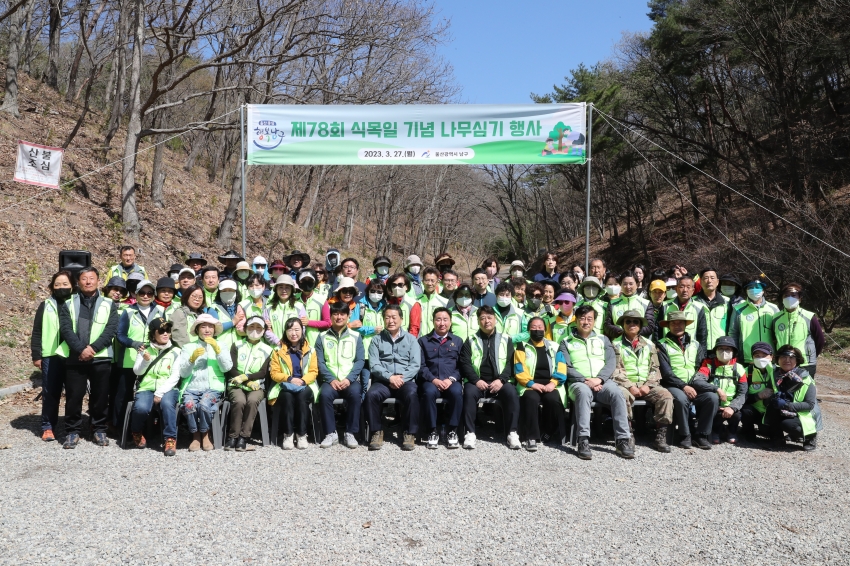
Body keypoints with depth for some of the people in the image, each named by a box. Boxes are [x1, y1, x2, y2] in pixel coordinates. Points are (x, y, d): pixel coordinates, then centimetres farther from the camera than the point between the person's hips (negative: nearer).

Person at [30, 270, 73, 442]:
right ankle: (47, 427, 13)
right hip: (51, 356, 1)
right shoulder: (45, 306, 8)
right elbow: (37, 332, 7)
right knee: (50, 393, 5)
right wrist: (36, 355, -1)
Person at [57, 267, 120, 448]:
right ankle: (73, 431, 15)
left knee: (100, 396, 5)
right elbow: (66, 329, -3)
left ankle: (100, 430, 17)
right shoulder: (68, 304, 7)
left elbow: (111, 330, -3)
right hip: (75, 357, 0)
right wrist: (81, 349, -17)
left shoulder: (109, 305, 6)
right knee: (73, 395, 3)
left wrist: (93, 348, -15)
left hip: (101, 358, 0)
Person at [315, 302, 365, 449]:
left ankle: (351, 433, -19)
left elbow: (360, 360, 3)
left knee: (355, 393, -32)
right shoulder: (322, 337, 12)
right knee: (324, 394, -32)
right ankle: (331, 433, -17)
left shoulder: (356, 337, 11)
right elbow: (320, 362, 4)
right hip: (330, 380, 0)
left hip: (351, 380, 0)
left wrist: (349, 379, -12)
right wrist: (331, 379, -12)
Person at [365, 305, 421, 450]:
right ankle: (377, 432, -13)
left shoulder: (411, 339, 13)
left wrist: (402, 378, -13)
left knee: (412, 395, -33)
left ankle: (410, 433, -18)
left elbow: (415, 365, 3)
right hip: (383, 381, 1)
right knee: (371, 394, -31)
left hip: (405, 380, 0)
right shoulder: (376, 340, 13)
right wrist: (390, 377, -15)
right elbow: (374, 365, 1)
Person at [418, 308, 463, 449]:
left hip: (451, 381, 1)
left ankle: (453, 431, -19)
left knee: (457, 392, -33)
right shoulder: (423, 340, 15)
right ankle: (432, 432, -20)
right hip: (431, 381, -1)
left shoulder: (458, 341, 19)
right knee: (429, 392, -35)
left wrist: (451, 379, -9)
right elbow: (421, 365, 5)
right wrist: (434, 380, -11)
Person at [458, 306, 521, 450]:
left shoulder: (505, 340, 14)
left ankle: (512, 433, -20)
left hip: (499, 382, 0)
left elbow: (511, 363, 3)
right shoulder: (471, 341, 12)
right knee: (469, 392, -32)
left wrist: (501, 380, -13)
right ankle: (470, 433, -24)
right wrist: (476, 380, -14)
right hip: (477, 382, 0)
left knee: (512, 393, -29)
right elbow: (464, 363, 1)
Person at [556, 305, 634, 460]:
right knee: (583, 392, -38)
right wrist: (585, 381, -12)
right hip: (578, 382, -2)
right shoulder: (567, 342, 13)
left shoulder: (603, 339, 21)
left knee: (616, 393, -31)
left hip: (602, 382, 2)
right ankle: (583, 440, -41)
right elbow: (565, 368, 2)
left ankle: (623, 440, -30)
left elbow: (611, 362, 7)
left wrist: (599, 379, -12)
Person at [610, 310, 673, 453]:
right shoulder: (616, 344, 7)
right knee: (623, 396, -37)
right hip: (625, 385, -3)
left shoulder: (649, 345, 17)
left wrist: (648, 385, -6)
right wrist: (630, 386, -14)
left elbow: (654, 368, 12)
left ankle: (660, 436, -18)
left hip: (646, 386, 3)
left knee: (665, 395, -24)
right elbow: (615, 370, -3)